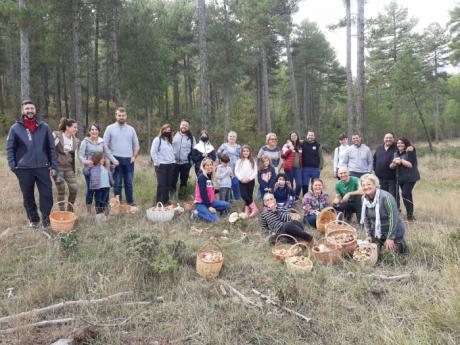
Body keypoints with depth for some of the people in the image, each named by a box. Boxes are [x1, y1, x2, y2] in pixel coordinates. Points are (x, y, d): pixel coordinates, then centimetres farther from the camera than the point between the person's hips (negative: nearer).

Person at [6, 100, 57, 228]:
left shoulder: (44, 127, 4)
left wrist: (53, 165, 1)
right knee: (28, 196, 10)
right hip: (24, 169, 0)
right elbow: (10, 148, 4)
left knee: (47, 194, 0)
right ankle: (33, 219, 26)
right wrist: (12, 166, -4)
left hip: (43, 167, 0)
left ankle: (46, 217, 17)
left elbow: (51, 147, 5)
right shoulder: (15, 128, 1)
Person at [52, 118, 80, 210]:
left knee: (74, 188, -5)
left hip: (69, 168, 5)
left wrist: (74, 169, 15)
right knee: (61, 190, -1)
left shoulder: (76, 141, 7)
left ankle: (70, 209, 14)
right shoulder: (56, 136, -8)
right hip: (57, 167, -4)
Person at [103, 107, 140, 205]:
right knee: (117, 183, 3)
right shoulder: (110, 128, 3)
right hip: (116, 160, -2)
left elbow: (136, 145, 14)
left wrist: (134, 156, 1)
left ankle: (130, 203, 16)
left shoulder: (131, 129, 11)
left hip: (129, 160, 2)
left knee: (129, 183, 8)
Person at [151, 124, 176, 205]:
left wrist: (173, 161, 8)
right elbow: (153, 152, -9)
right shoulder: (157, 139, -3)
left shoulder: (169, 141, 18)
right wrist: (157, 163, -13)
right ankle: (160, 203, -1)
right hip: (161, 166, -6)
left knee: (168, 184, 8)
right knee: (161, 185, -7)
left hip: (171, 165, 6)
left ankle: (166, 201, 18)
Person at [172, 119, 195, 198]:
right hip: (174, 162, 0)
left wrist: (192, 161, -1)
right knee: (173, 180, 3)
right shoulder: (174, 135, 6)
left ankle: (182, 196, 20)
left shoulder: (191, 138, 6)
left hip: (186, 163, 0)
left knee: (184, 180, 9)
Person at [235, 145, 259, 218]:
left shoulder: (252, 161, 9)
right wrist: (241, 178, -11)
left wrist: (249, 178, -12)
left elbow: (255, 172, 2)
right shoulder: (239, 161, 9)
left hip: (250, 181, 0)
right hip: (242, 181, 0)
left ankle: (247, 212, 3)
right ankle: (254, 208, -5)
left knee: (249, 196, -1)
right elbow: (236, 172, 3)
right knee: (244, 196, -14)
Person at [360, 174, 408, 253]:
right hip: (376, 233, 5)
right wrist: (369, 234, 0)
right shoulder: (364, 198, -6)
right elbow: (366, 218, 4)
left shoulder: (385, 197, -26)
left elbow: (394, 217, -25)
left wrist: (390, 237, -24)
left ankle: (401, 243, 21)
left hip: (393, 232, -5)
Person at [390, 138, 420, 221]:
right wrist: (394, 163, -12)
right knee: (407, 195, 14)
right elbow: (391, 166, 8)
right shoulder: (396, 154, 12)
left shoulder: (410, 152, -7)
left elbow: (411, 165, -17)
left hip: (410, 178, -7)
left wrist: (401, 160, -19)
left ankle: (410, 216, -7)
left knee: (405, 194, -16)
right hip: (400, 178, 7)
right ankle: (410, 215, 23)